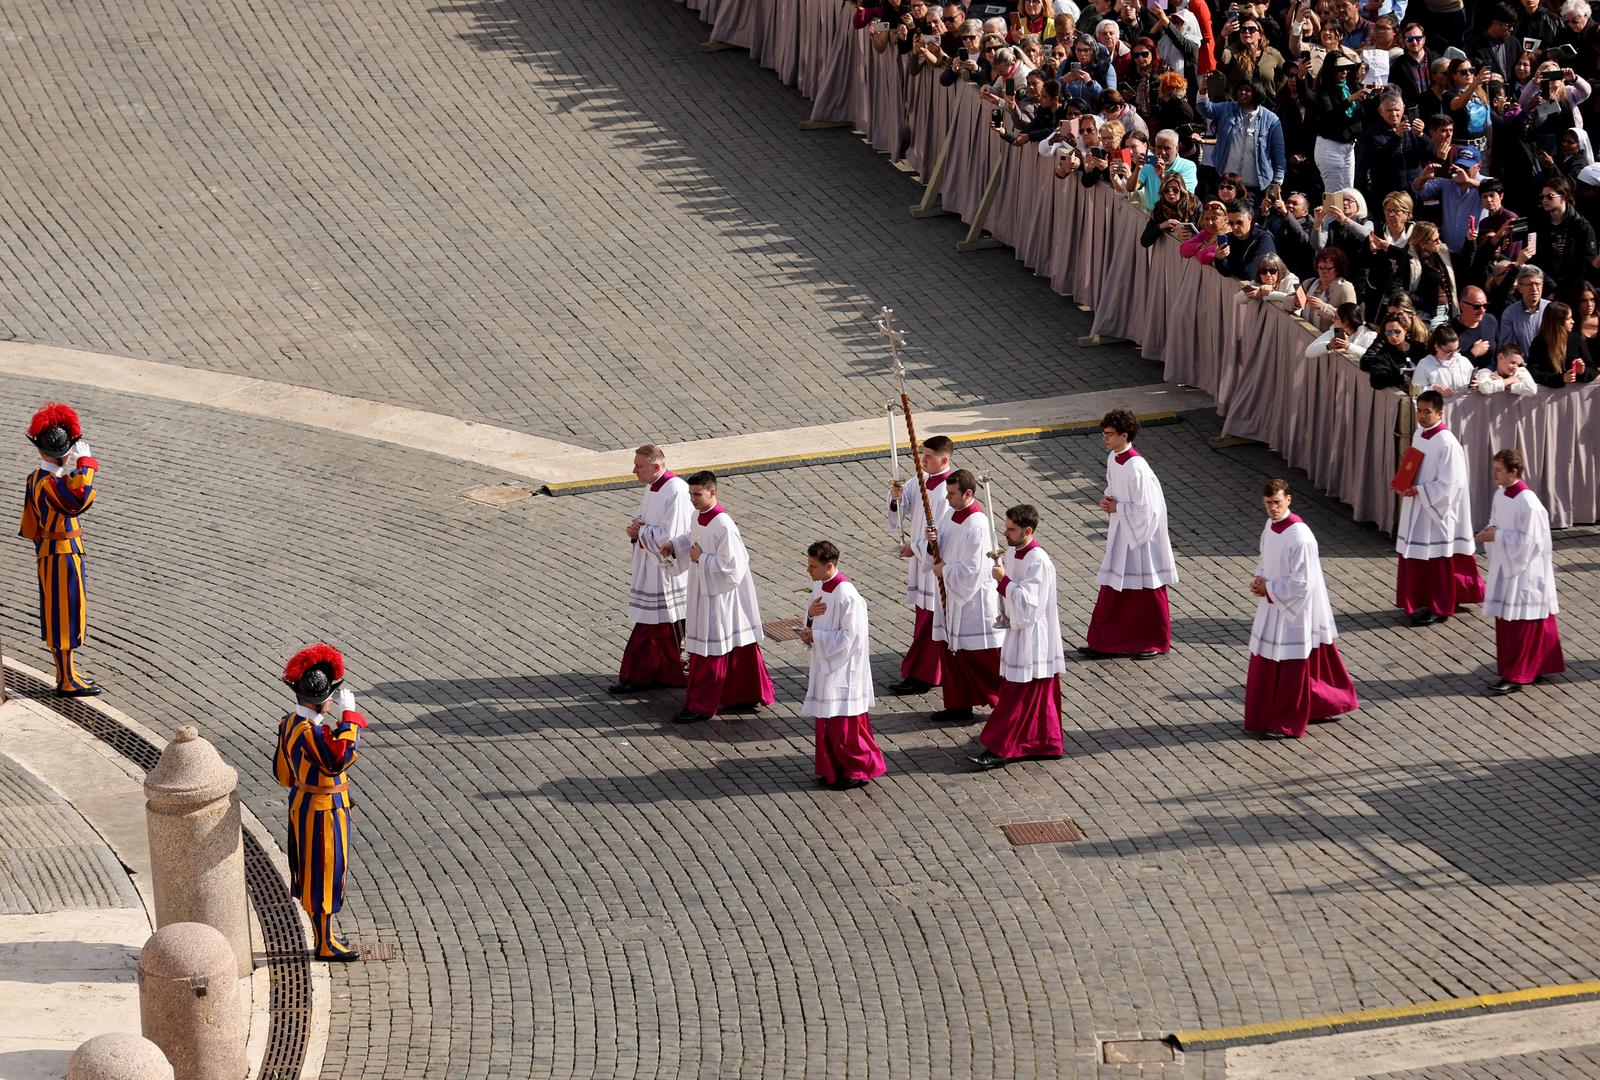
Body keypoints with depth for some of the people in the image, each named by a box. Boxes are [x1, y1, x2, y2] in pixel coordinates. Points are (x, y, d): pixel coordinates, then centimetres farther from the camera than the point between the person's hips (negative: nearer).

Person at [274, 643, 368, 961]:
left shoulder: (289, 723, 2)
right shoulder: (310, 732, -29)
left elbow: (282, 772, 10)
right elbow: (338, 759, -44)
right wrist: (349, 715, -38)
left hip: (303, 806, 10)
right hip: (322, 813, -10)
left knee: (315, 874, 20)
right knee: (324, 874, 3)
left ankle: (322, 934, 33)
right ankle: (326, 945, 14)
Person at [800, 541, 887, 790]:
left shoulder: (846, 596, -23)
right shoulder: (819, 587, 4)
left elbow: (849, 636, -21)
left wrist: (815, 636, -18)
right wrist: (811, 613, -9)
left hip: (843, 667, -9)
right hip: (824, 664, 9)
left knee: (844, 725, -2)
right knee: (826, 722, 14)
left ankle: (859, 769, 12)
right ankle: (833, 770, 24)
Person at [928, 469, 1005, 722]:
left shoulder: (977, 525, -24)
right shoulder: (953, 515, 4)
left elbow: (972, 570, -25)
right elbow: (943, 553, 13)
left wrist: (944, 570, -12)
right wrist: (934, 541, -8)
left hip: (973, 601, -9)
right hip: (951, 596, 9)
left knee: (982, 659, 0)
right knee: (954, 654, 15)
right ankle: (958, 705, 24)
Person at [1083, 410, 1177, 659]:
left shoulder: (1136, 468, -26)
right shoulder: (1113, 459, 1)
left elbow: (1144, 508, -24)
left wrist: (1117, 507, -15)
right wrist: (1108, 500, 0)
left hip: (1140, 533, -8)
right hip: (1120, 531, 8)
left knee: (1145, 588, 7)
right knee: (1113, 587, 11)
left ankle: (1156, 643, 23)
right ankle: (1105, 643, 18)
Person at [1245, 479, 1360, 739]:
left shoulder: (1300, 537, -25)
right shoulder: (1270, 526, 2)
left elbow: (1302, 583, -23)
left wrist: (1268, 589, -16)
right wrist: (1259, 580, -1)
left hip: (1294, 611, -8)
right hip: (1272, 607, 8)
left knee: (1290, 667, 4)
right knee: (1265, 665, 15)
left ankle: (1287, 724, 15)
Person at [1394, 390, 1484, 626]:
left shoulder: (1447, 443, -21)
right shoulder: (1419, 434, 5)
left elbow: (1448, 485, -20)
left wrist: (1418, 490, -20)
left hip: (1437, 510, -8)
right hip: (1417, 507, 8)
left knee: (1436, 559, 1)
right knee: (1415, 557, 13)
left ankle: (1439, 608, 12)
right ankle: (1424, 603, 26)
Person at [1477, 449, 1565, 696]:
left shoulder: (1528, 503, -22)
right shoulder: (1501, 495, 4)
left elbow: (1527, 541, -21)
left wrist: (1497, 536, -20)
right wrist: (1490, 533, -4)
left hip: (1523, 572, -9)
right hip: (1505, 567, 9)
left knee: (1520, 625, -3)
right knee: (1505, 623, 13)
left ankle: (1515, 677, 2)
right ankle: (1533, 668, 24)